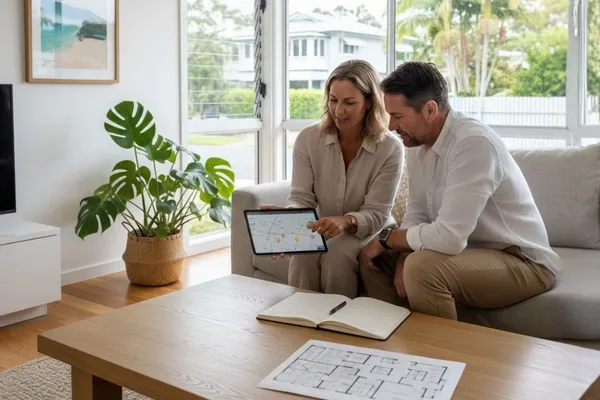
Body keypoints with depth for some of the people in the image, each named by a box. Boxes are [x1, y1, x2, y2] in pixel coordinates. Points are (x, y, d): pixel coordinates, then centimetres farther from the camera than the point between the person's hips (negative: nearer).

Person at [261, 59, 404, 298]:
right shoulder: (308, 139, -7)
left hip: (369, 232, -2)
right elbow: (301, 197, -10)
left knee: (338, 255, -31)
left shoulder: (390, 148, -15)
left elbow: (376, 214, -18)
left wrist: (347, 222, -40)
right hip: (324, 230, 2)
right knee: (302, 254, -29)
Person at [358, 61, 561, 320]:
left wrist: (386, 238, -17)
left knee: (422, 267, -32)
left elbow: (449, 237, -32)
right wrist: (404, 259, -14)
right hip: (466, 249, 8)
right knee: (371, 255, 2)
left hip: (521, 261, -8)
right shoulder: (416, 143, -1)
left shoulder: (473, 143, -27)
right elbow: (417, 213, 5)